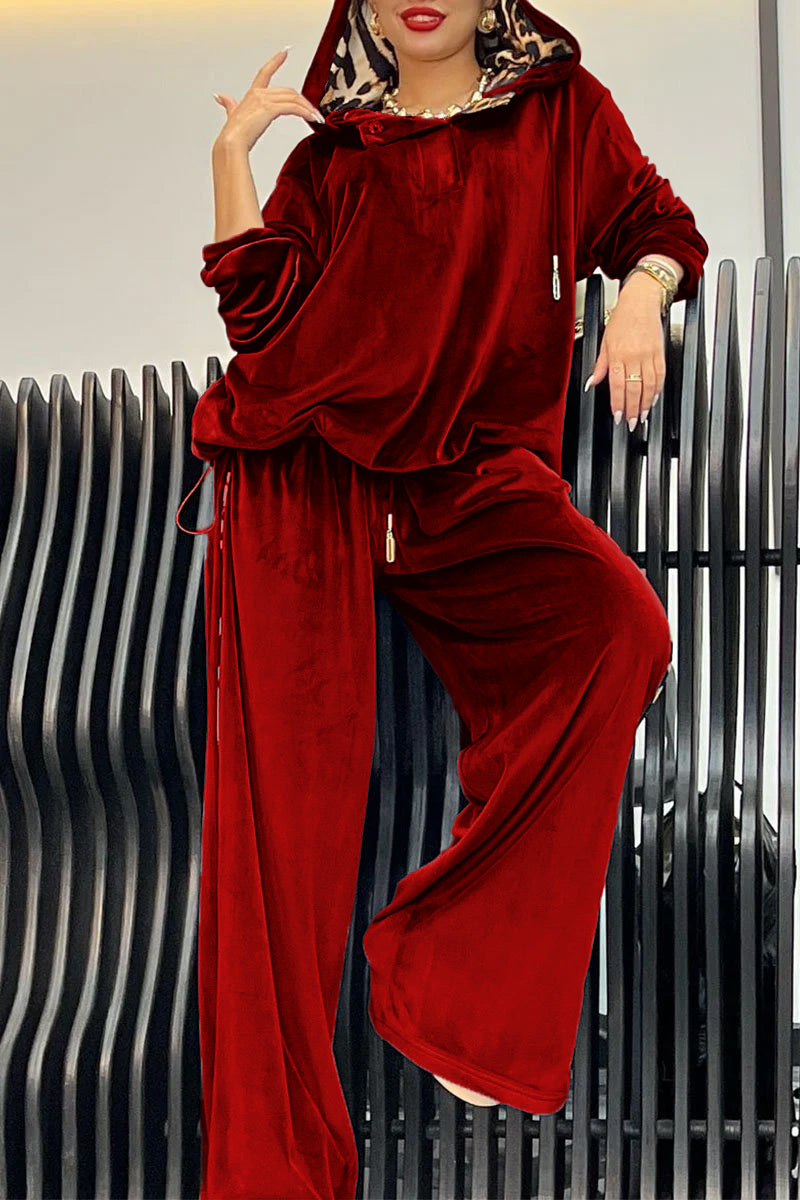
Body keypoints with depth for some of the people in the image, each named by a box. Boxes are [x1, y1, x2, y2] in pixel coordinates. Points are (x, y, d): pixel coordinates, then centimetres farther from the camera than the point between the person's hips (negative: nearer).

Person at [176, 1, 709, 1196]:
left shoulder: (559, 107, 13)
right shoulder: (334, 145, 14)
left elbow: (653, 223, 10)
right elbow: (262, 302, 2)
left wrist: (641, 295, -11)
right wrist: (232, 152, -1)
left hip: (468, 473, 0)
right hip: (305, 474, 0)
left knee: (618, 624, -30)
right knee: (287, 786, -8)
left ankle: (457, 980, -20)